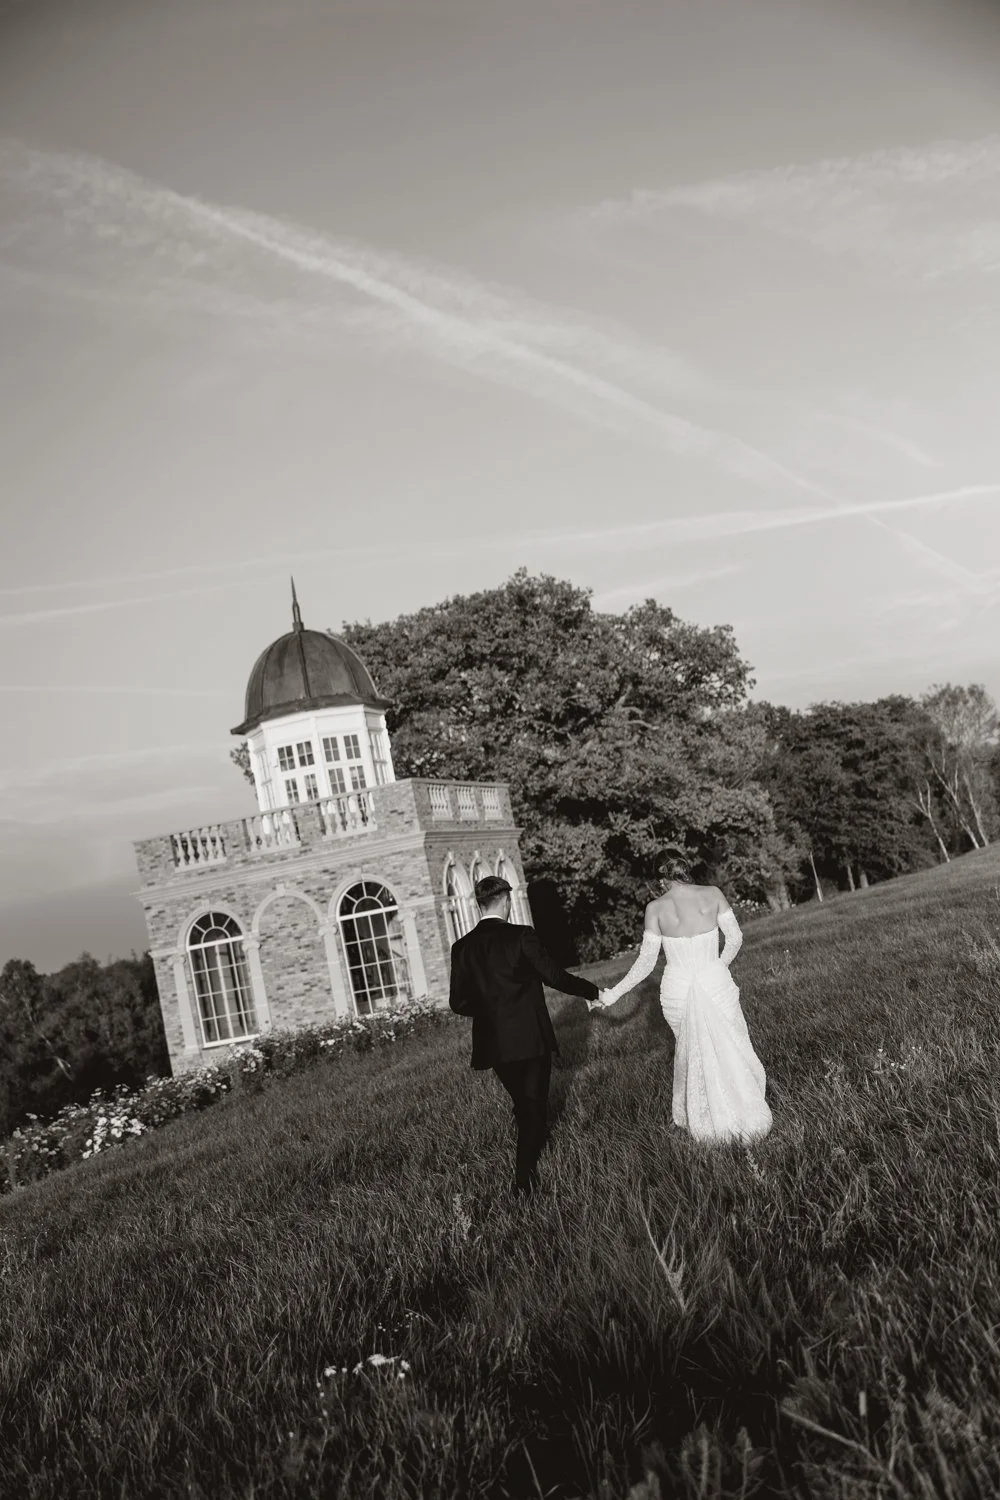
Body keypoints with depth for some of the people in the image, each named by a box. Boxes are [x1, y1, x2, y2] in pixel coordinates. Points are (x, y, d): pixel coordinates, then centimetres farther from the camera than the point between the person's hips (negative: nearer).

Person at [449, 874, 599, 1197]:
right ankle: (524, 1176, 5)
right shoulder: (521, 936, -13)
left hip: (493, 1043, 4)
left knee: (522, 1103, 23)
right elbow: (554, 976, -11)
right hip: (531, 1037, -4)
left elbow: (458, 1002, 0)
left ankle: (529, 1160, 37)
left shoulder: (462, 948, -1)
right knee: (534, 1104, 9)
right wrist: (591, 990, 4)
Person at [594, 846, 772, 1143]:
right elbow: (735, 938, 1)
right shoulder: (712, 894, -5)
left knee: (690, 1049, 22)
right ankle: (745, 1115, 22)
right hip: (717, 985, 0)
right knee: (731, 1051, 15)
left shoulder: (656, 908, -7)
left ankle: (701, 1117, 33)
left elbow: (646, 962, -7)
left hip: (677, 991, 1)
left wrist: (612, 995, 1)